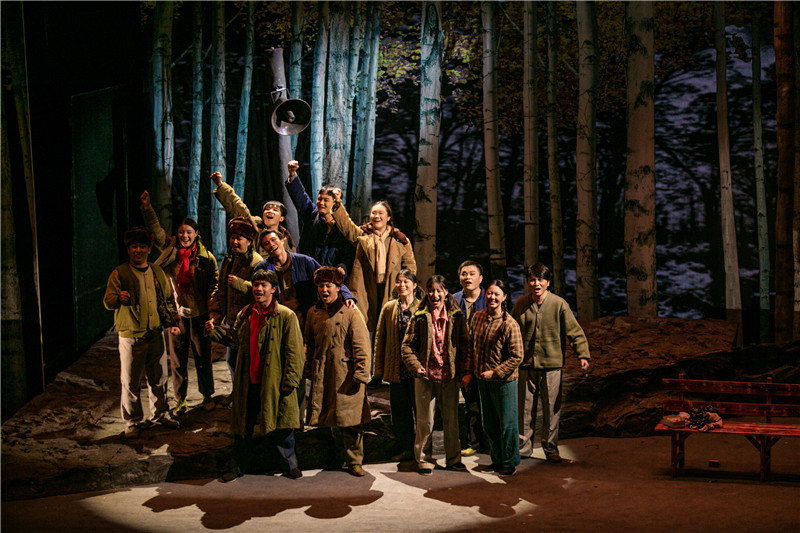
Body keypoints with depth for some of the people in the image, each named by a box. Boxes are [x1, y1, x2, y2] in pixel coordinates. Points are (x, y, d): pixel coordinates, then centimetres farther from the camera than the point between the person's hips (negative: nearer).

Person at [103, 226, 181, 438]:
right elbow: (107, 301, -13)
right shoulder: (120, 273, -5)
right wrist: (118, 298, -35)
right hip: (130, 337, -4)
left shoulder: (157, 272, 10)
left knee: (159, 378, 15)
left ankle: (160, 414, 32)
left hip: (155, 335, 5)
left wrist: (172, 322, 11)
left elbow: (168, 298, 20)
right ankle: (133, 422, 13)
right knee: (130, 382, -1)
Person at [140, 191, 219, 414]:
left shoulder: (206, 258, -2)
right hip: (175, 314, 2)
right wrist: (147, 208, -14)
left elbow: (214, 284, 2)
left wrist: (210, 309, -6)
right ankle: (180, 401, 20)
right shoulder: (170, 250, 3)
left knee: (203, 358, 9)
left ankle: (207, 396, 26)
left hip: (199, 314, -2)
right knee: (176, 360, 8)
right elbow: (156, 230, -3)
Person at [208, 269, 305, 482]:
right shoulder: (244, 315, 7)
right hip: (248, 382, 5)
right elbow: (236, 338, 24)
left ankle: (288, 464, 26)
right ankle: (240, 465, 29)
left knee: (280, 425, 7)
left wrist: (290, 381, -14)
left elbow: (294, 352, -10)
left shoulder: (286, 316, -9)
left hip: (274, 382, -5)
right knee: (244, 424, 14)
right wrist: (215, 331, 12)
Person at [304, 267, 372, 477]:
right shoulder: (313, 313, 11)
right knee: (332, 419, 11)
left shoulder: (350, 312, -5)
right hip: (322, 375, 5)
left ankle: (354, 461, 9)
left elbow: (361, 346, -7)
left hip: (346, 375, -4)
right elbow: (309, 345, 19)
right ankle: (338, 456, 28)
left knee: (349, 420, -3)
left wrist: (360, 373, -12)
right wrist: (308, 370, 16)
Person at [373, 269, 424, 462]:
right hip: (396, 369, 3)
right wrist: (378, 369, 6)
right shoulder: (389, 308, 7)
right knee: (400, 410, 8)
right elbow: (380, 339, 9)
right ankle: (407, 448, 20)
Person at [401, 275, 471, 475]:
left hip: (450, 376, 2)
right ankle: (424, 459, 18)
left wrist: (465, 371, -3)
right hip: (426, 375, -1)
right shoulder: (419, 318, 0)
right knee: (425, 421, 3)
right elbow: (408, 345, 1)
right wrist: (416, 367, -12)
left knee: (451, 419, 11)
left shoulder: (456, 317, 3)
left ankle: (453, 459, 24)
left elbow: (465, 344, 6)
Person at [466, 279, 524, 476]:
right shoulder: (477, 317, 2)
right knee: (489, 423, 15)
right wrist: (470, 371, 10)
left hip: (503, 381, -6)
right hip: (482, 379, 6)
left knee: (507, 423, 3)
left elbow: (517, 357, -15)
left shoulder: (510, 324, -17)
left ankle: (510, 463, 19)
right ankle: (497, 460, 30)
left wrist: (495, 373, -17)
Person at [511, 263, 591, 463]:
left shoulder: (559, 304, -5)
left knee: (552, 409, 5)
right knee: (524, 408, 8)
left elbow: (574, 331, -5)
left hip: (552, 364, -2)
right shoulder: (520, 304, 3)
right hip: (526, 364, 2)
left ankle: (550, 448, 19)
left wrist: (582, 354, -16)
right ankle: (523, 447, 21)